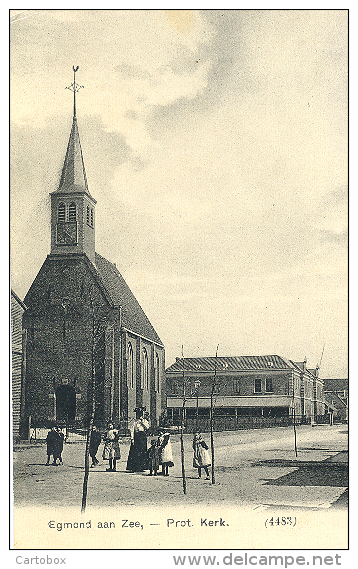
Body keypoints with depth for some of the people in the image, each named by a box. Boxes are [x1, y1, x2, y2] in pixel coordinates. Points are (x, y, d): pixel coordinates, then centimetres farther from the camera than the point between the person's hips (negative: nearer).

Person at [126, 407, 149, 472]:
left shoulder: (145, 421, 11)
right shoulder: (134, 422, 4)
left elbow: (147, 427, -5)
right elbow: (132, 431, -1)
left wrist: (143, 422, -11)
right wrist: (132, 438, -10)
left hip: (143, 438, 3)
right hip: (136, 437, -3)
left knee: (143, 452, 1)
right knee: (135, 453, -5)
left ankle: (141, 467, 6)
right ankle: (133, 467, -4)